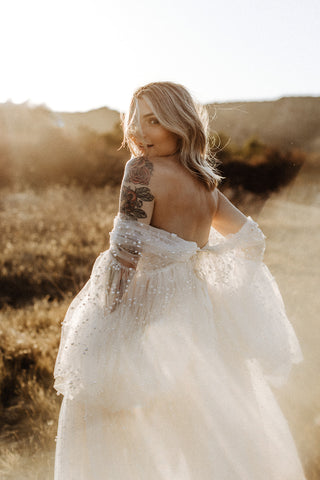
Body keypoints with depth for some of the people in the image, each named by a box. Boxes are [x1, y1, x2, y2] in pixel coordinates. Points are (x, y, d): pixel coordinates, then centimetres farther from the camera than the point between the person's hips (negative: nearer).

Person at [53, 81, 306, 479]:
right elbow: (250, 238, 19)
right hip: (197, 308, 8)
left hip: (151, 312, -7)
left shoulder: (143, 170, -13)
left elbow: (126, 251, -21)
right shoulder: (206, 182, 9)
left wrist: (104, 327, -17)